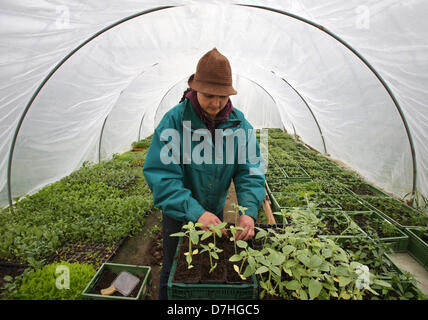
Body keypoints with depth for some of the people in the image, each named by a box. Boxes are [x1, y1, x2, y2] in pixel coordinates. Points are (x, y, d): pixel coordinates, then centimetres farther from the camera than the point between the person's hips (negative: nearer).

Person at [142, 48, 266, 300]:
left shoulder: (238, 122, -11)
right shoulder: (174, 120, -22)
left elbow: (250, 169, -13)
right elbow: (160, 174, -27)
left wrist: (249, 211, -29)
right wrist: (195, 212, -37)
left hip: (215, 211, 4)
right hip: (179, 214, -3)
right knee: (174, 272, 17)